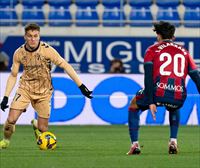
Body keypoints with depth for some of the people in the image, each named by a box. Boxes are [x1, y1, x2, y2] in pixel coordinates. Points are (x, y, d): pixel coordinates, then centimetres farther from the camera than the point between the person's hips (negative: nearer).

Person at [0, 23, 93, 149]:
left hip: (43, 92, -1)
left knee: (43, 129, -3)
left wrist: (81, 86, -18)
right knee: (11, 120, -16)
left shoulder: (47, 50, -17)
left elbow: (66, 66, -14)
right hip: (25, 88, 1)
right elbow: (13, 76, 3)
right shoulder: (19, 53, -9)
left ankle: (36, 125, 36)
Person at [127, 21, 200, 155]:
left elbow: (148, 76, -1)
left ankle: (135, 145, 14)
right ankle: (173, 141, 23)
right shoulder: (184, 52, 21)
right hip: (179, 97, 3)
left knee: (133, 107, 26)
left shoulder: (153, 50, 12)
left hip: (158, 93, -3)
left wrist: (150, 102, -6)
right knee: (174, 109, 41)